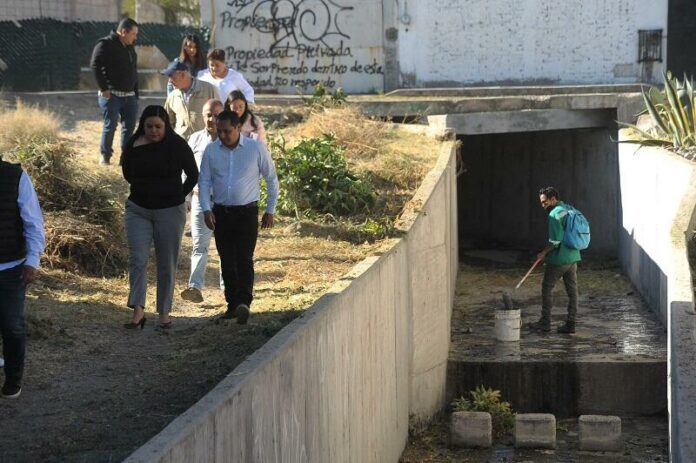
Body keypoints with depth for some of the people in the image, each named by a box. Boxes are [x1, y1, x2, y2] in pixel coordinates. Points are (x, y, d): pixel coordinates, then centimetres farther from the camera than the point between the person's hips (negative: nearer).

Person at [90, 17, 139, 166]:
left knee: (130, 126, 5)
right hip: (111, 94, -7)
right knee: (110, 125, -5)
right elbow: (95, 65, -16)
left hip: (129, 95, 7)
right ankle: (105, 157, 6)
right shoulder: (105, 44, -8)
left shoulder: (130, 48, 16)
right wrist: (103, 88, -18)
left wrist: (135, 93, 16)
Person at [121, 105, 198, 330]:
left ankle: (164, 312, 15)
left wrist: (178, 196, 7)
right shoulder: (133, 145, -2)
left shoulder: (177, 146, -9)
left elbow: (193, 175, 3)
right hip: (138, 210, 2)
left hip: (170, 211, -2)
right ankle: (138, 311, -11)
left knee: (167, 264, 5)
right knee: (137, 259, -10)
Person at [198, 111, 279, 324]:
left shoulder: (256, 148, -3)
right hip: (221, 213, 3)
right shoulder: (211, 150, 3)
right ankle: (233, 304, 14)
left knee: (244, 259, -14)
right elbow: (204, 181, 6)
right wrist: (206, 209, -6)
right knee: (227, 261, 6)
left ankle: (244, 303, -23)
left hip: (247, 212, -3)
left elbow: (272, 179, 5)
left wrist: (270, 210, 5)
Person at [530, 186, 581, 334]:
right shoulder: (569, 210, 12)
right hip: (573, 257, 8)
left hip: (558, 259, -8)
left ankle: (545, 322, 9)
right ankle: (570, 324, 10)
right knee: (572, 290, 7)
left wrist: (543, 253, -8)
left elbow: (555, 240, -21)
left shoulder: (555, 214, -16)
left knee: (546, 288, 5)